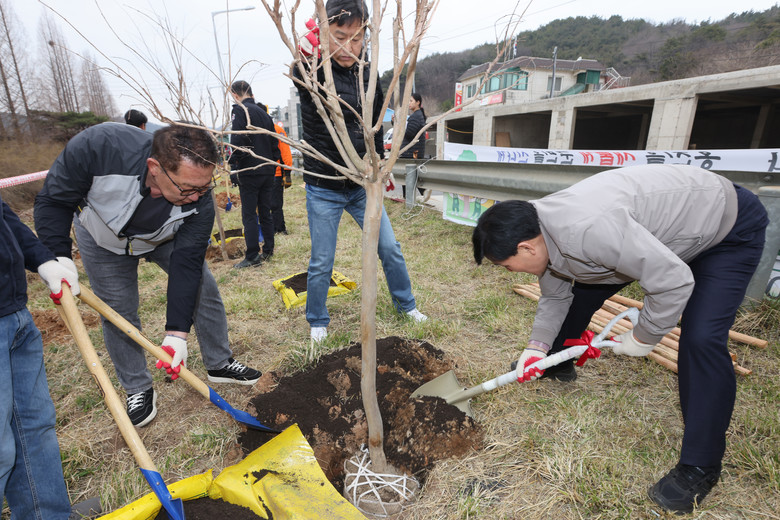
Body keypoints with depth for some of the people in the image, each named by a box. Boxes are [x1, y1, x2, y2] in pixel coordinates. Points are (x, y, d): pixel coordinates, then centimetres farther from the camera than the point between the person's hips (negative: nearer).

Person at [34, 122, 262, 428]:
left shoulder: (198, 199, -35)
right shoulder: (98, 146, -40)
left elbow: (186, 264, -30)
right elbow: (53, 200, -22)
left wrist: (176, 333, -32)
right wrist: (58, 258, -33)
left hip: (167, 239, 1)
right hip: (103, 237, -1)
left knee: (203, 290, -2)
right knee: (118, 312, 2)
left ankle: (219, 365, 19)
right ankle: (137, 390, 23)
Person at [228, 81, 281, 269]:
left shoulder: (240, 110, -6)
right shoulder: (263, 112, 17)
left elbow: (238, 142, -18)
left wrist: (234, 166, -11)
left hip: (249, 171, -7)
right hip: (267, 170, 7)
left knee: (249, 215, -3)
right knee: (265, 212, 13)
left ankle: (252, 257, 0)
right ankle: (268, 251, 20)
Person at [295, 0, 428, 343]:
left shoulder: (368, 77, 6)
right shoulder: (313, 73, -9)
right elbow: (299, 70, -34)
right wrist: (310, 49, -54)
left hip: (361, 185, 4)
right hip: (324, 189, -4)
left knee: (390, 248, 9)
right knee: (321, 262, 4)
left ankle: (406, 305, 31)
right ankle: (317, 322, 28)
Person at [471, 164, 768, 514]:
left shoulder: (587, 229, -43)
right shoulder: (540, 232, -13)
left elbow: (675, 281, -36)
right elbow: (555, 295, 1)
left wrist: (642, 338, -21)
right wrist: (537, 347, -6)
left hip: (731, 228, -7)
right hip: (657, 223, 8)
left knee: (701, 338, -20)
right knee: (579, 292, 6)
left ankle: (700, 467, -1)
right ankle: (558, 365, 32)